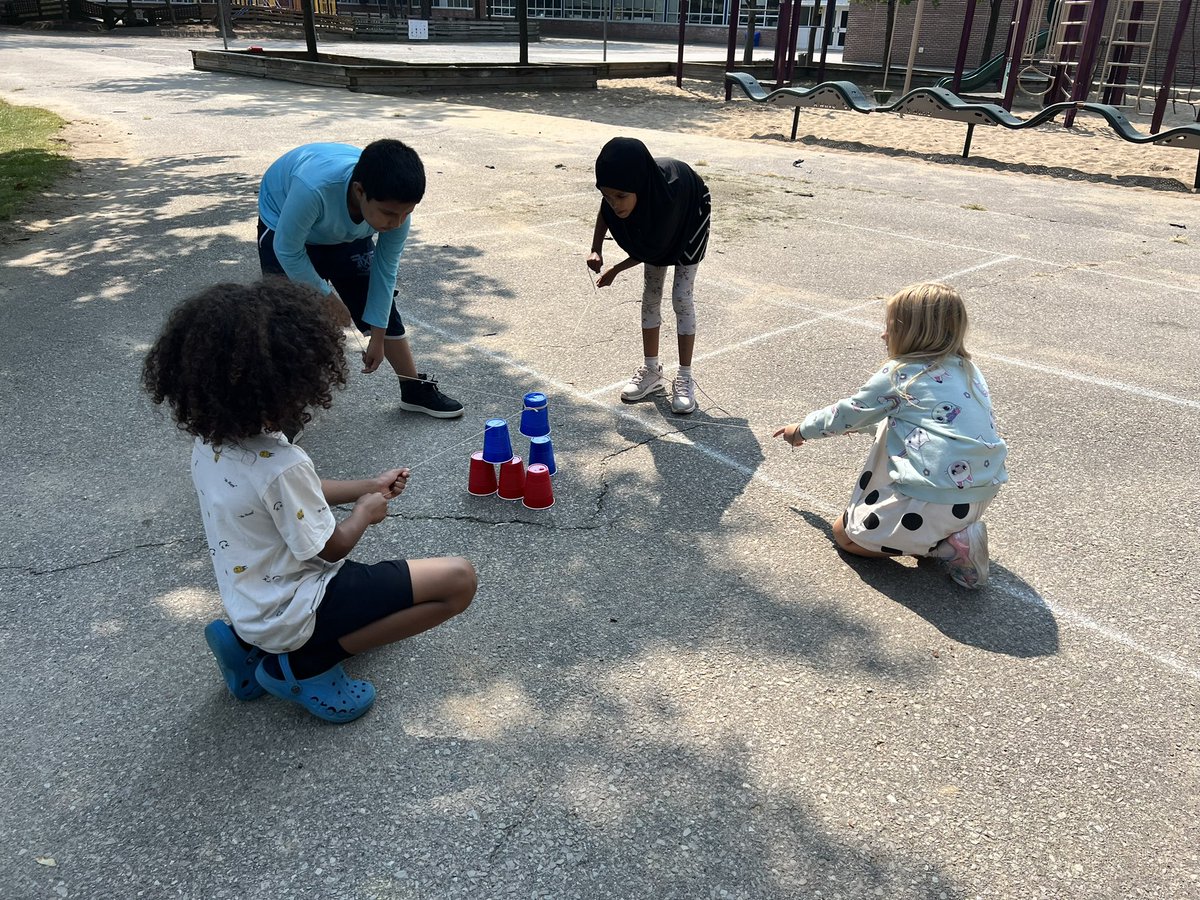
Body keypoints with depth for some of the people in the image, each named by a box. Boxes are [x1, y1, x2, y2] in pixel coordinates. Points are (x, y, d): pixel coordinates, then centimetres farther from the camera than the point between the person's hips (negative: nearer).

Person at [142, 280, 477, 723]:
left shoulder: (209, 441, -5)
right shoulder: (280, 465, -31)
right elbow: (332, 548, -18)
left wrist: (367, 486, 11)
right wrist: (365, 512, 2)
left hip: (248, 601, 9)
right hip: (291, 614, -8)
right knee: (459, 579, -12)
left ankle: (250, 642, 16)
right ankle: (303, 666, -4)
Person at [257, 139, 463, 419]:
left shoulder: (396, 203, -31)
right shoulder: (313, 188, -46)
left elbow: (385, 270, -17)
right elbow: (288, 251, -29)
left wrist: (378, 338, -12)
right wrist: (326, 296, -17)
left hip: (346, 235, 4)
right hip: (285, 228, -3)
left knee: (382, 306, 4)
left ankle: (416, 389, 20)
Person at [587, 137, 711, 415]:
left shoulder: (669, 189, -44)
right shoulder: (623, 187, -32)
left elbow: (654, 248, -28)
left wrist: (616, 270, -19)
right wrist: (596, 250, -18)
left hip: (688, 221, -5)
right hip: (652, 222, 5)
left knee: (682, 296, -8)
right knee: (651, 294, 5)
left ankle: (685, 379, 0)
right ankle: (651, 371, 17)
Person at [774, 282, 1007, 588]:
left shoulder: (898, 375, -7)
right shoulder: (967, 369, 14)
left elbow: (847, 414, 6)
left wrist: (802, 429, 24)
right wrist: (860, 423, 41)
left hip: (941, 500, -8)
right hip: (985, 491, 8)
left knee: (844, 533, 12)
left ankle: (946, 545, -3)